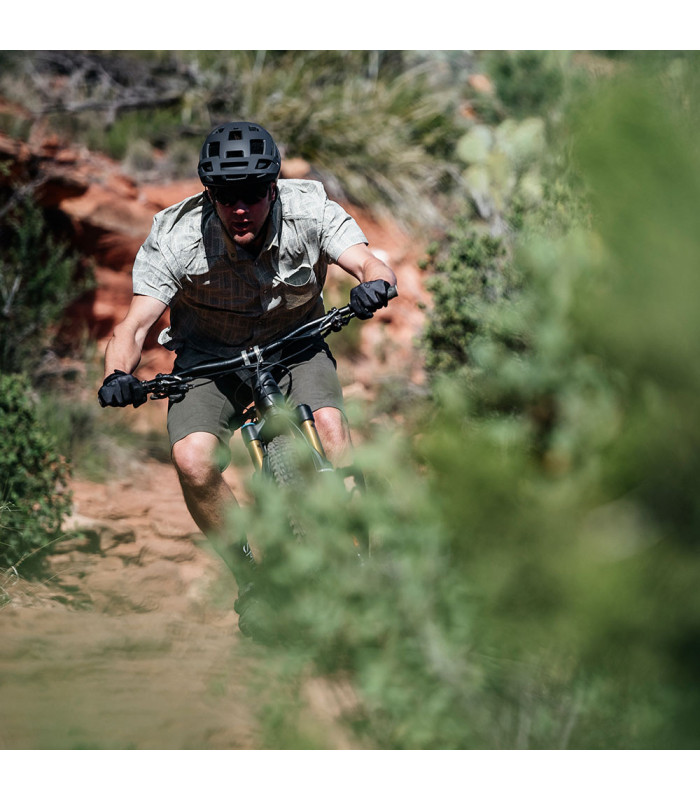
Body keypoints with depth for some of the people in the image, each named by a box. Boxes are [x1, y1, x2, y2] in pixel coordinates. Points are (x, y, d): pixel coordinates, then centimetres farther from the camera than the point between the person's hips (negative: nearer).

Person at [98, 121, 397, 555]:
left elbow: (372, 265, -30)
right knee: (193, 461, -25)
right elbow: (134, 325, -28)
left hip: (294, 349, 0)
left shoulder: (309, 212, -23)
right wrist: (118, 375, -49)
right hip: (209, 360, 0)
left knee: (330, 426, -29)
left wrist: (374, 284, -55)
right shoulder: (177, 239, -26)